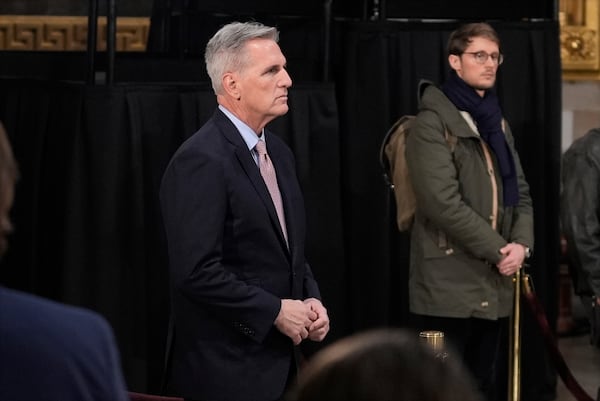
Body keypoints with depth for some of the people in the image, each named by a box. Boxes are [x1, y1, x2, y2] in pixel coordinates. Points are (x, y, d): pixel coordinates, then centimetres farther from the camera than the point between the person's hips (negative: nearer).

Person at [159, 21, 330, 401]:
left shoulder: (278, 152, 12)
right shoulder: (201, 160, -16)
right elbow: (197, 272, -22)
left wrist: (311, 300, 3)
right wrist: (275, 311, -16)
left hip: (279, 362, 8)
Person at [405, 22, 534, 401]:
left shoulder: (497, 121, 17)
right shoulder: (433, 122, -7)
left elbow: (521, 193, 15)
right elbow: (443, 202, -17)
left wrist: (521, 243, -4)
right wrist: (498, 249, -13)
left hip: (495, 285, 7)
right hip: (449, 285, -7)